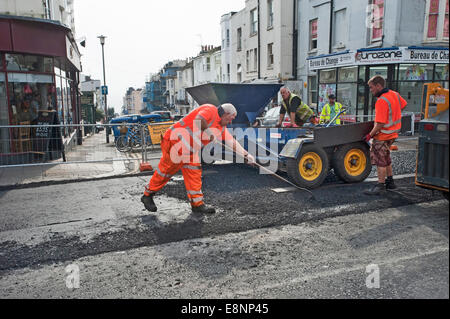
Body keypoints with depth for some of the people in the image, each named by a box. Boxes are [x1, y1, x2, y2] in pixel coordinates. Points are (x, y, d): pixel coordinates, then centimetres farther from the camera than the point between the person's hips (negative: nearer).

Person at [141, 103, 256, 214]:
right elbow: (198, 120, -31)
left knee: (194, 172, 4)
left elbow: (232, 142, 14)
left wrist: (246, 155, 9)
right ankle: (147, 195, 16)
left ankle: (197, 204, 9)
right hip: (175, 141, -9)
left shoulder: (221, 127, 14)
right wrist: (209, 133, -18)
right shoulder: (210, 109, -13)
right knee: (166, 170, -1)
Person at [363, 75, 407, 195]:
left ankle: (380, 186, 2)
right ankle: (390, 182, 32)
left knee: (380, 160, -3)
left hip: (383, 135, -10)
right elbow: (403, 104, 25)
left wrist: (370, 135, -17)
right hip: (392, 133, 10)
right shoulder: (394, 94, 5)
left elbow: (380, 124, -27)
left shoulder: (381, 101, -24)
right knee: (385, 158, 21)